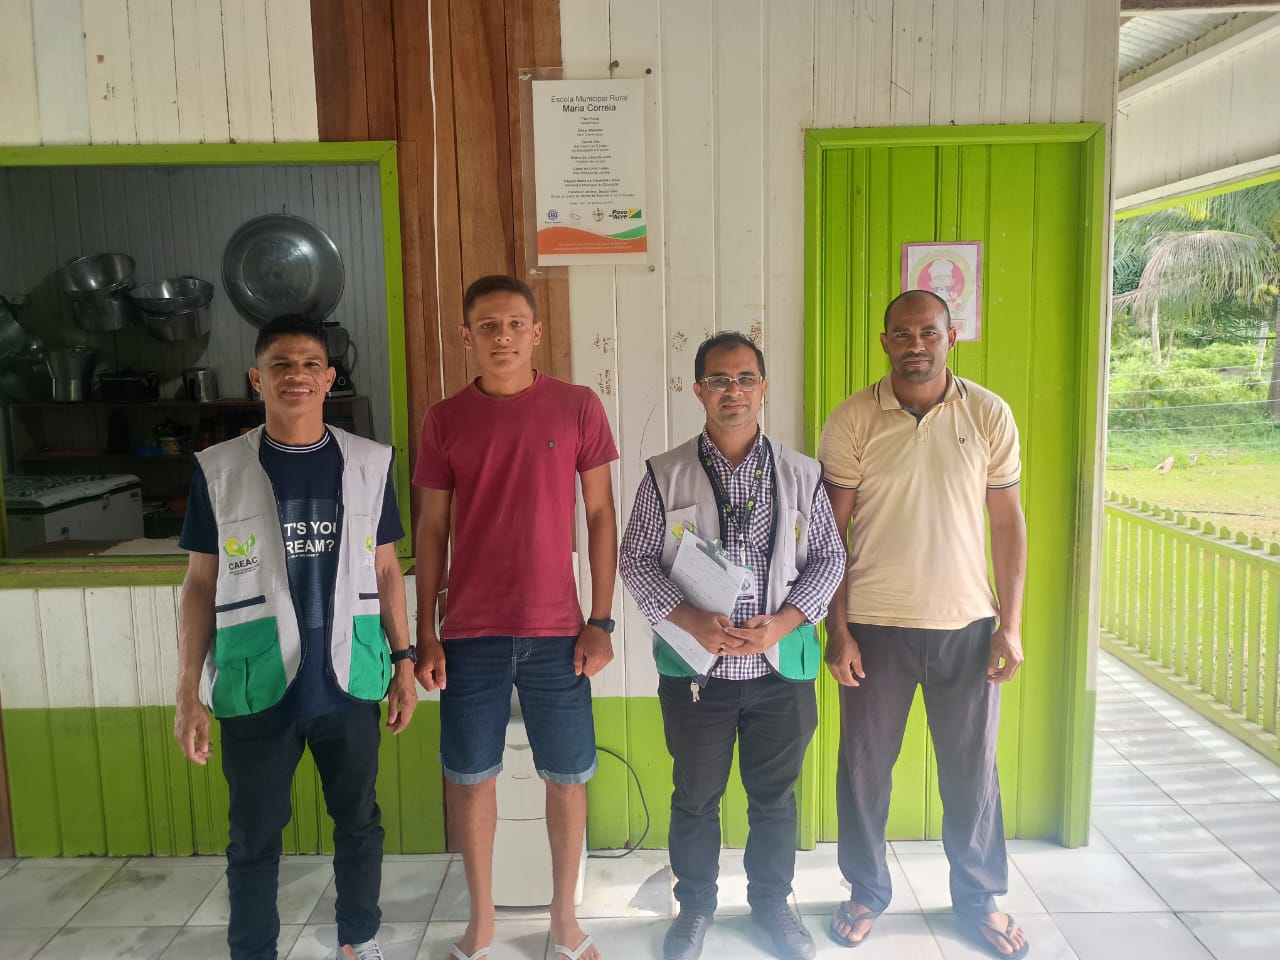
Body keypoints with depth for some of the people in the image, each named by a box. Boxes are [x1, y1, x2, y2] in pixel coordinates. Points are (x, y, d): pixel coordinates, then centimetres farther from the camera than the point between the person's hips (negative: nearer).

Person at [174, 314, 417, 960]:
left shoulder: (369, 463, 2)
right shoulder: (219, 469, -1)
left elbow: (385, 570, 7)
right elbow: (200, 585, 2)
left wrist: (404, 660, 5)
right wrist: (188, 692, 0)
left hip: (350, 682, 1)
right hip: (255, 688, -1)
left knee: (358, 820, 15)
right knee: (254, 835, 11)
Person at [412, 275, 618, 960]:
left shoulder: (578, 407, -1)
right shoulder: (444, 420, 2)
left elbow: (600, 517, 1)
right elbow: (431, 530, 5)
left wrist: (600, 621, -3)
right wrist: (424, 634, 2)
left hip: (556, 632, -1)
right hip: (470, 634, 1)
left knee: (567, 776, 9)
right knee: (470, 776, 11)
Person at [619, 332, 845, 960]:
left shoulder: (801, 474, 1)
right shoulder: (665, 476, -2)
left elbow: (828, 558, 3)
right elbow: (637, 561, -3)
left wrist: (781, 623, -12)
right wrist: (694, 622, -17)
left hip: (782, 667, 1)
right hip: (694, 667, -1)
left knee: (775, 796, 16)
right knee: (695, 796, 14)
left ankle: (772, 901, 39)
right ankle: (695, 906, 36)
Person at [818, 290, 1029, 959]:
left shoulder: (989, 414, -1)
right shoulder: (852, 420, -5)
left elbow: (1009, 521, 2)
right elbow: (830, 531, -3)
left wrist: (1011, 624, -1)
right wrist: (837, 628, -6)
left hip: (966, 625, 1)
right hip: (874, 626, -1)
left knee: (972, 769, 13)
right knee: (864, 765, 10)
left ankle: (979, 898, 35)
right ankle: (866, 892, 32)